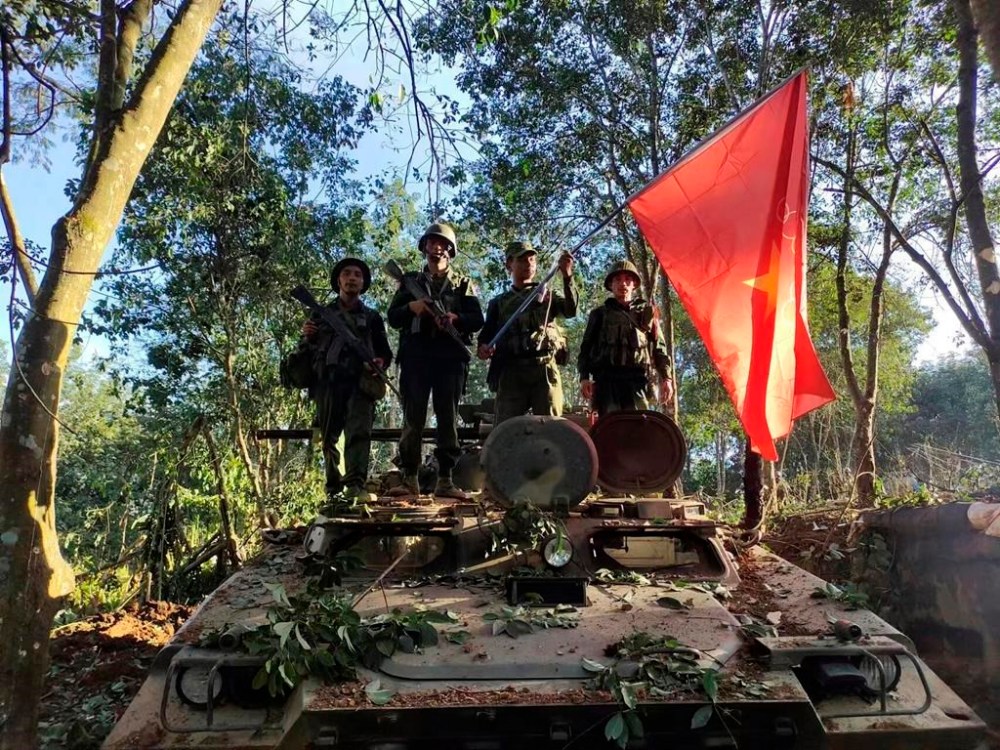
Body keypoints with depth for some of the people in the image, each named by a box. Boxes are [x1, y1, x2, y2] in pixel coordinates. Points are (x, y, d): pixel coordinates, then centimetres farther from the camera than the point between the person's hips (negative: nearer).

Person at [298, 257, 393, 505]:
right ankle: (333, 490, 9)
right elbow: (306, 352, 20)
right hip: (328, 382, 2)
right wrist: (306, 337, -3)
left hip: (360, 383, -1)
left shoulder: (372, 317, 19)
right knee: (329, 437, 1)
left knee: (359, 432, -19)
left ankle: (355, 486, -30)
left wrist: (381, 362, -5)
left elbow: (386, 351, 18)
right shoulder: (321, 314, 20)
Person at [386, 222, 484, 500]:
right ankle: (410, 479, 1)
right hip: (415, 357, 1)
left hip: (450, 358, 0)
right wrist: (411, 307, -10)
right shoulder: (410, 280, 18)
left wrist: (456, 318, -15)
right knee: (413, 419, -2)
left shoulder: (463, 284, 16)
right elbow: (392, 318, 11)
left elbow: (478, 321, 5)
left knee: (448, 419, -2)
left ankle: (445, 480, 0)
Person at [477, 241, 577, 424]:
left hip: (546, 368, 0)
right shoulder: (498, 302, 20)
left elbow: (570, 310, -1)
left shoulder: (547, 295, 18)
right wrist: (483, 347, -12)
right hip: (511, 370, 1)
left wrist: (567, 276, -17)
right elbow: (487, 333, 14)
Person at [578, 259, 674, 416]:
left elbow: (659, 347, 15)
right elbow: (586, 348, 14)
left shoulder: (647, 312, 20)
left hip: (638, 379, 0)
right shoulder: (600, 314, 18)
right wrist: (584, 377, -1)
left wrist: (666, 377, 5)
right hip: (607, 379, 0)